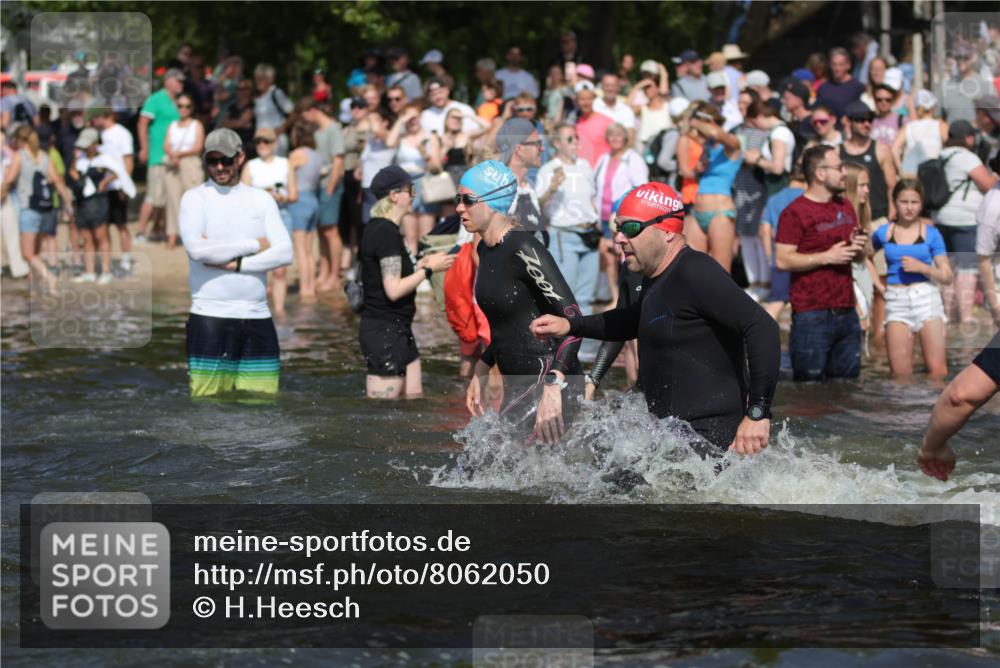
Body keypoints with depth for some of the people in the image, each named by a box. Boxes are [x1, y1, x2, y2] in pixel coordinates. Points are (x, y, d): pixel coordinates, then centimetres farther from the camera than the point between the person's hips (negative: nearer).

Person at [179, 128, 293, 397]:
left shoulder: (261, 199, 13)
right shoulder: (195, 198, 2)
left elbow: (284, 252, 1)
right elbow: (196, 248, -15)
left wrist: (236, 264, -12)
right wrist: (253, 245, -6)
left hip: (257, 316, 4)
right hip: (209, 317, -4)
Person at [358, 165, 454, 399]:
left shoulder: (374, 229, 13)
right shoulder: (387, 232, -18)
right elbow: (394, 290, -22)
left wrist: (419, 265, 13)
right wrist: (428, 269, -12)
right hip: (385, 332, -10)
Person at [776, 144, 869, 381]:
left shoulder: (845, 208, 17)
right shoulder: (795, 212, -7)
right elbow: (783, 260, -14)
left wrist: (858, 248, 3)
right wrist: (827, 257, -16)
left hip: (846, 313, 7)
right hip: (812, 315, -7)